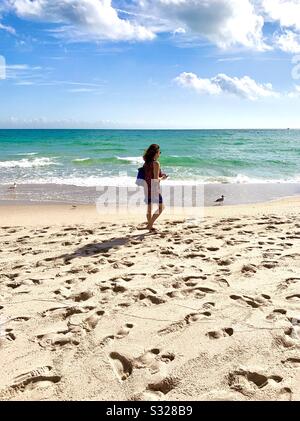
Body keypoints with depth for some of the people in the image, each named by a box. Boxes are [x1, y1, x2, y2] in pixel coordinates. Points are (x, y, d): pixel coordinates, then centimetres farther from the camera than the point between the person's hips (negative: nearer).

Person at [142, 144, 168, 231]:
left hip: (147, 187, 8)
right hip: (154, 188, -8)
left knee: (149, 208, 14)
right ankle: (150, 225, -3)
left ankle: (150, 225, 21)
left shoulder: (146, 163, 8)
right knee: (160, 207, 3)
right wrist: (162, 178, 2)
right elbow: (156, 179, -18)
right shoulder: (156, 163, -14)